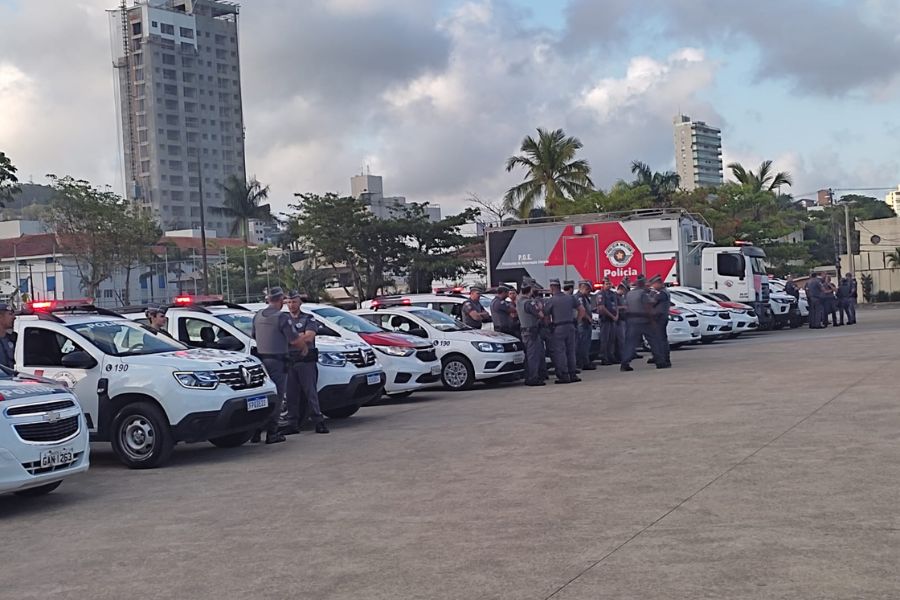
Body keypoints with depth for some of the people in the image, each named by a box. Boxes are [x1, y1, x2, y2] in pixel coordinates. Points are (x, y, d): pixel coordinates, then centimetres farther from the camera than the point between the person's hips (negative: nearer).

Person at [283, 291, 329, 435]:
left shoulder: (308, 319, 6)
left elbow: (309, 337, -9)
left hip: (306, 360, -3)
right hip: (289, 361, 3)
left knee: (310, 392, -5)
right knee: (291, 394, 3)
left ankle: (319, 421, -3)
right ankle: (293, 424, 8)